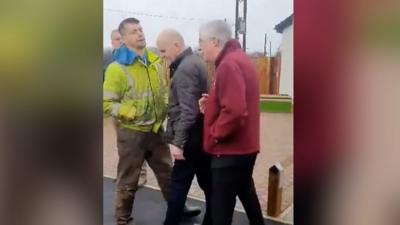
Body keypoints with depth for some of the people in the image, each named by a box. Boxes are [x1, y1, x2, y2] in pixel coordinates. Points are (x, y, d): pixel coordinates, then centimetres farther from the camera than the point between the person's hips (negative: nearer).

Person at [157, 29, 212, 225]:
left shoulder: (185, 69, -17)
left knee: (178, 184, 1)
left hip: (192, 137, -10)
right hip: (202, 135, 10)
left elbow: (188, 111, -24)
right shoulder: (195, 62, 13)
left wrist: (178, 142, -23)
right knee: (207, 182, 14)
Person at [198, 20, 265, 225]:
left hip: (231, 149, -10)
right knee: (246, 192, 26)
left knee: (221, 205, 2)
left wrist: (215, 133, -16)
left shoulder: (229, 64, -20)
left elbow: (234, 111, -31)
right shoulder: (237, 59, 12)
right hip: (243, 145, 10)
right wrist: (210, 104, 4)